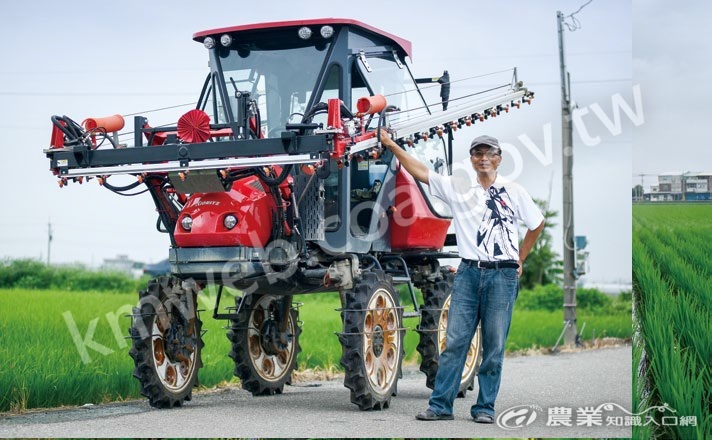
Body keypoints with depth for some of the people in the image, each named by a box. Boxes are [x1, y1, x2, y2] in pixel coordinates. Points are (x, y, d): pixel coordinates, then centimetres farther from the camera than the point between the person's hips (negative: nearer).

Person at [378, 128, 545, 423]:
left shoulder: (514, 192, 7)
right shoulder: (458, 187, 7)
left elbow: (537, 224, 18)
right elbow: (420, 172, 3)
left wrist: (519, 260, 14)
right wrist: (391, 145, -2)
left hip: (503, 276, -1)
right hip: (468, 273, 1)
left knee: (494, 347, 2)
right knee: (454, 341, -1)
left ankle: (485, 407, 11)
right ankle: (440, 405, 4)